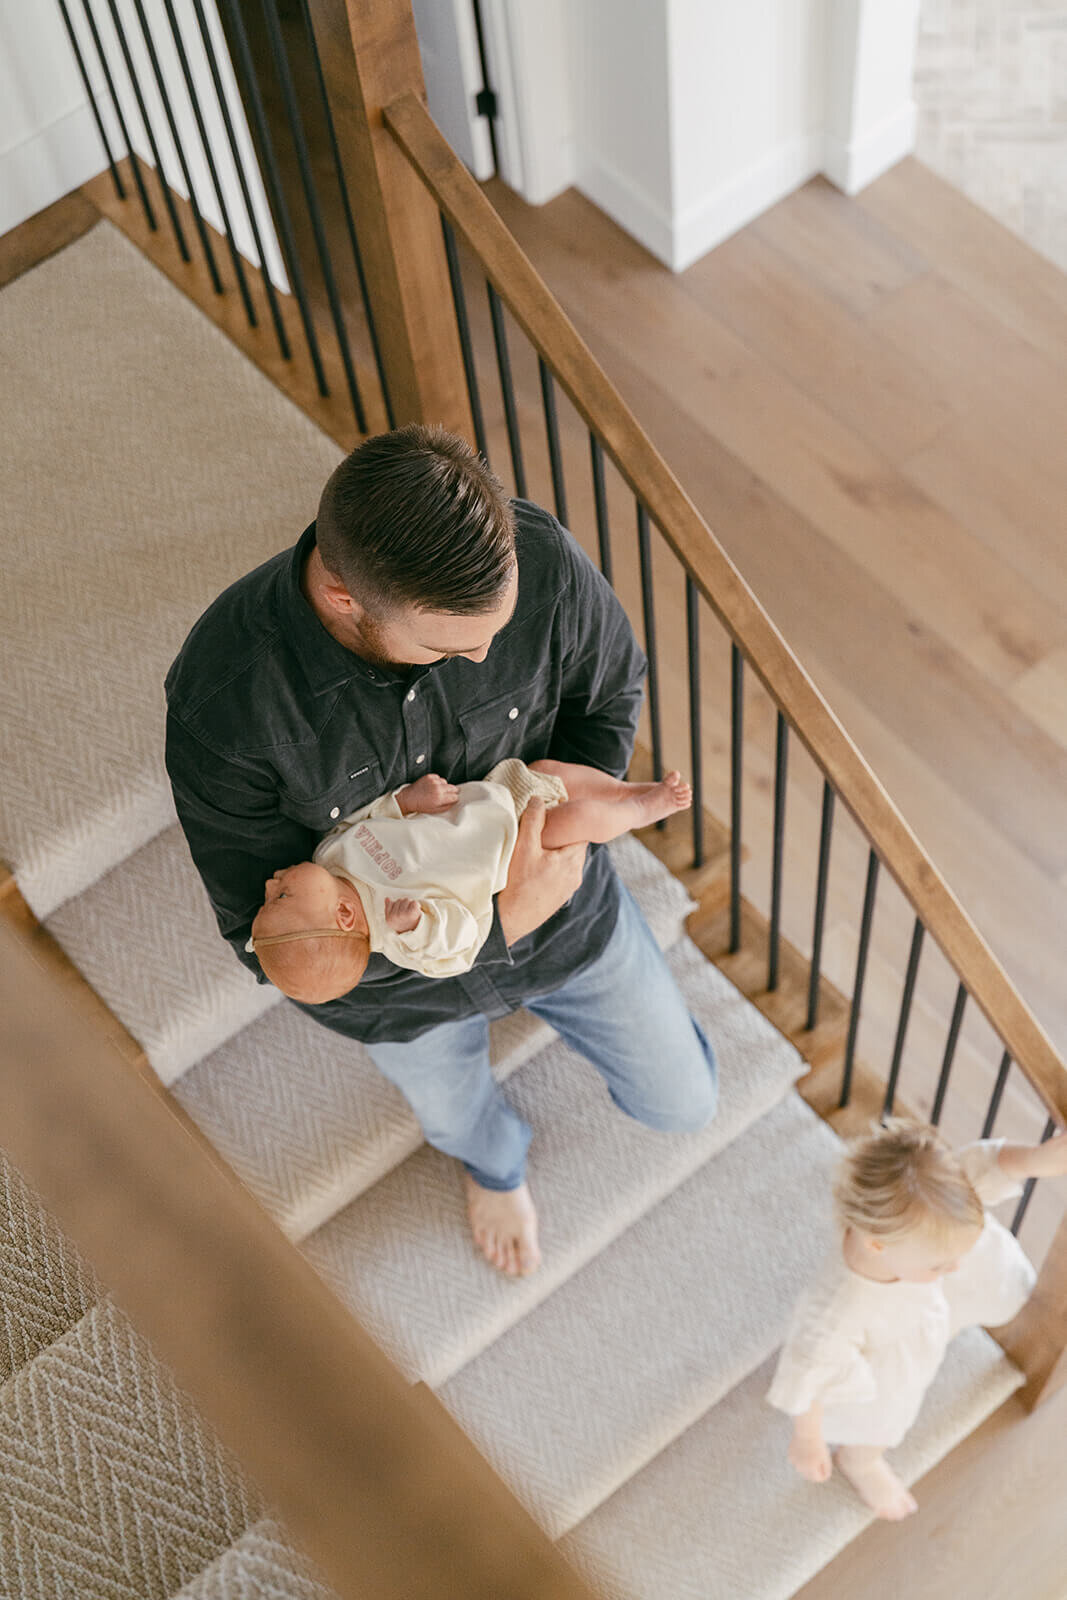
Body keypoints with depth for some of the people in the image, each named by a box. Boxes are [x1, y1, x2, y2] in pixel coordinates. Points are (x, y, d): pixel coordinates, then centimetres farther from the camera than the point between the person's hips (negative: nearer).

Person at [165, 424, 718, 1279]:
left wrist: (563, 826, -28)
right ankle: (497, 1164, 72)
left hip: (566, 916, 2)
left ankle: (555, 997, 53)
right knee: (453, 1104, 33)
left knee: (682, 1102, 23)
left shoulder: (538, 560, -34)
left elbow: (611, 694, -10)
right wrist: (499, 922, -41)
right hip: (396, 976, -1)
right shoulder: (223, 702, -41)